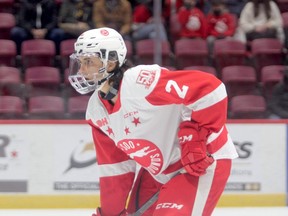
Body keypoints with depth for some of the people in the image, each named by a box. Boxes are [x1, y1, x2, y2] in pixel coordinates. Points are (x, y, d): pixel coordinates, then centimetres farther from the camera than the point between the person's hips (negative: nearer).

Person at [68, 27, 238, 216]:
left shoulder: (142, 80, -28)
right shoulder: (96, 110, 0)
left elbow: (209, 88, -31)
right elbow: (114, 167, 9)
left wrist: (195, 138, -29)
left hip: (206, 159, -9)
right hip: (158, 170, 9)